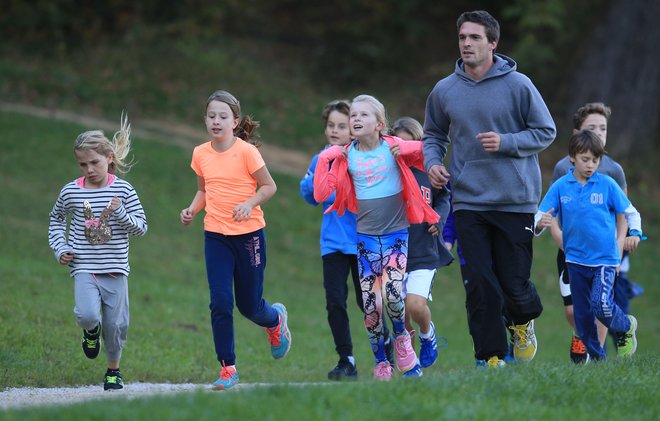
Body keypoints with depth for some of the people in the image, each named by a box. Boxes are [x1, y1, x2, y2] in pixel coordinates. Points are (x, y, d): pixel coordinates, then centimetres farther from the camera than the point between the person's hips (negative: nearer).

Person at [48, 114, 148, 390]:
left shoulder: (123, 190, -2)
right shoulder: (70, 192, 1)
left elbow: (141, 227, -1)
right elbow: (56, 220, 19)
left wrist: (120, 213, -18)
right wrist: (60, 248, 5)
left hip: (115, 268, 1)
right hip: (83, 267, -1)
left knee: (116, 323, 5)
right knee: (87, 314, -23)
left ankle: (114, 369, 28)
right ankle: (91, 331, 15)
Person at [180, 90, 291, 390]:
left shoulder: (246, 151, -10)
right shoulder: (200, 154, 3)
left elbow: (269, 187, -4)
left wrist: (250, 203, -21)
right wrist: (192, 210, -1)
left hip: (248, 233, -3)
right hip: (215, 234, 3)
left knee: (248, 305, 6)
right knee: (220, 303, -8)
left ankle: (276, 320, 42)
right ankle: (227, 369, 1)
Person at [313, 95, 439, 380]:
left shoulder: (394, 148, -3)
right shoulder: (345, 156, 2)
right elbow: (320, 194, -2)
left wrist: (409, 149, -16)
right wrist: (324, 160, -8)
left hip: (397, 233, -2)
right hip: (366, 236, 2)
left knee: (392, 294, -21)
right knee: (370, 306, 0)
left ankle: (401, 337, 9)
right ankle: (381, 364, 16)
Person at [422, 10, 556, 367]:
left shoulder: (518, 85, -5)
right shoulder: (444, 91, 5)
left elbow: (546, 132, 0)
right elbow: (433, 135, 20)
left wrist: (505, 142, -14)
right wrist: (432, 162, -1)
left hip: (515, 201, -2)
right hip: (468, 202, 2)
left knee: (514, 282, 1)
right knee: (480, 284, -4)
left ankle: (524, 322, 34)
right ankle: (491, 357, 6)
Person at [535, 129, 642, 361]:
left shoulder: (607, 184, -3)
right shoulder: (560, 187, 0)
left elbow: (630, 212, 5)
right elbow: (540, 216, -4)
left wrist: (635, 232, -13)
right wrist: (540, 224, -27)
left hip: (604, 257, -3)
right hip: (576, 259, 3)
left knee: (601, 305, -20)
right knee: (582, 313, 8)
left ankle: (626, 327, 11)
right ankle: (595, 355, 25)